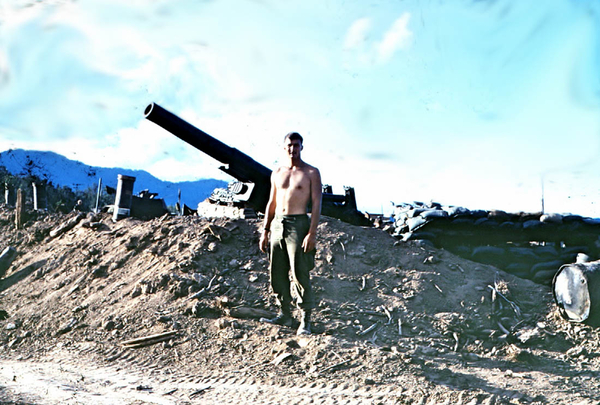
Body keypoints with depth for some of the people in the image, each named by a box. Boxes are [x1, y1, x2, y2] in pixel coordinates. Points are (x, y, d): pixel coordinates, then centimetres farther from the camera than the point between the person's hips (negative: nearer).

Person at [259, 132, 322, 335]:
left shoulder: (311, 173, -2)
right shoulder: (277, 173, 13)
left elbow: (316, 204, -7)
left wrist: (312, 233, -15)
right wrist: (265, 230, 14)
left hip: (298, 224, -6)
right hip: (277, 224, 6)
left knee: (300, 273, -8)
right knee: (277, 273, 7)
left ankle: (305, 320, -1)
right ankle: (285, 314, 19)